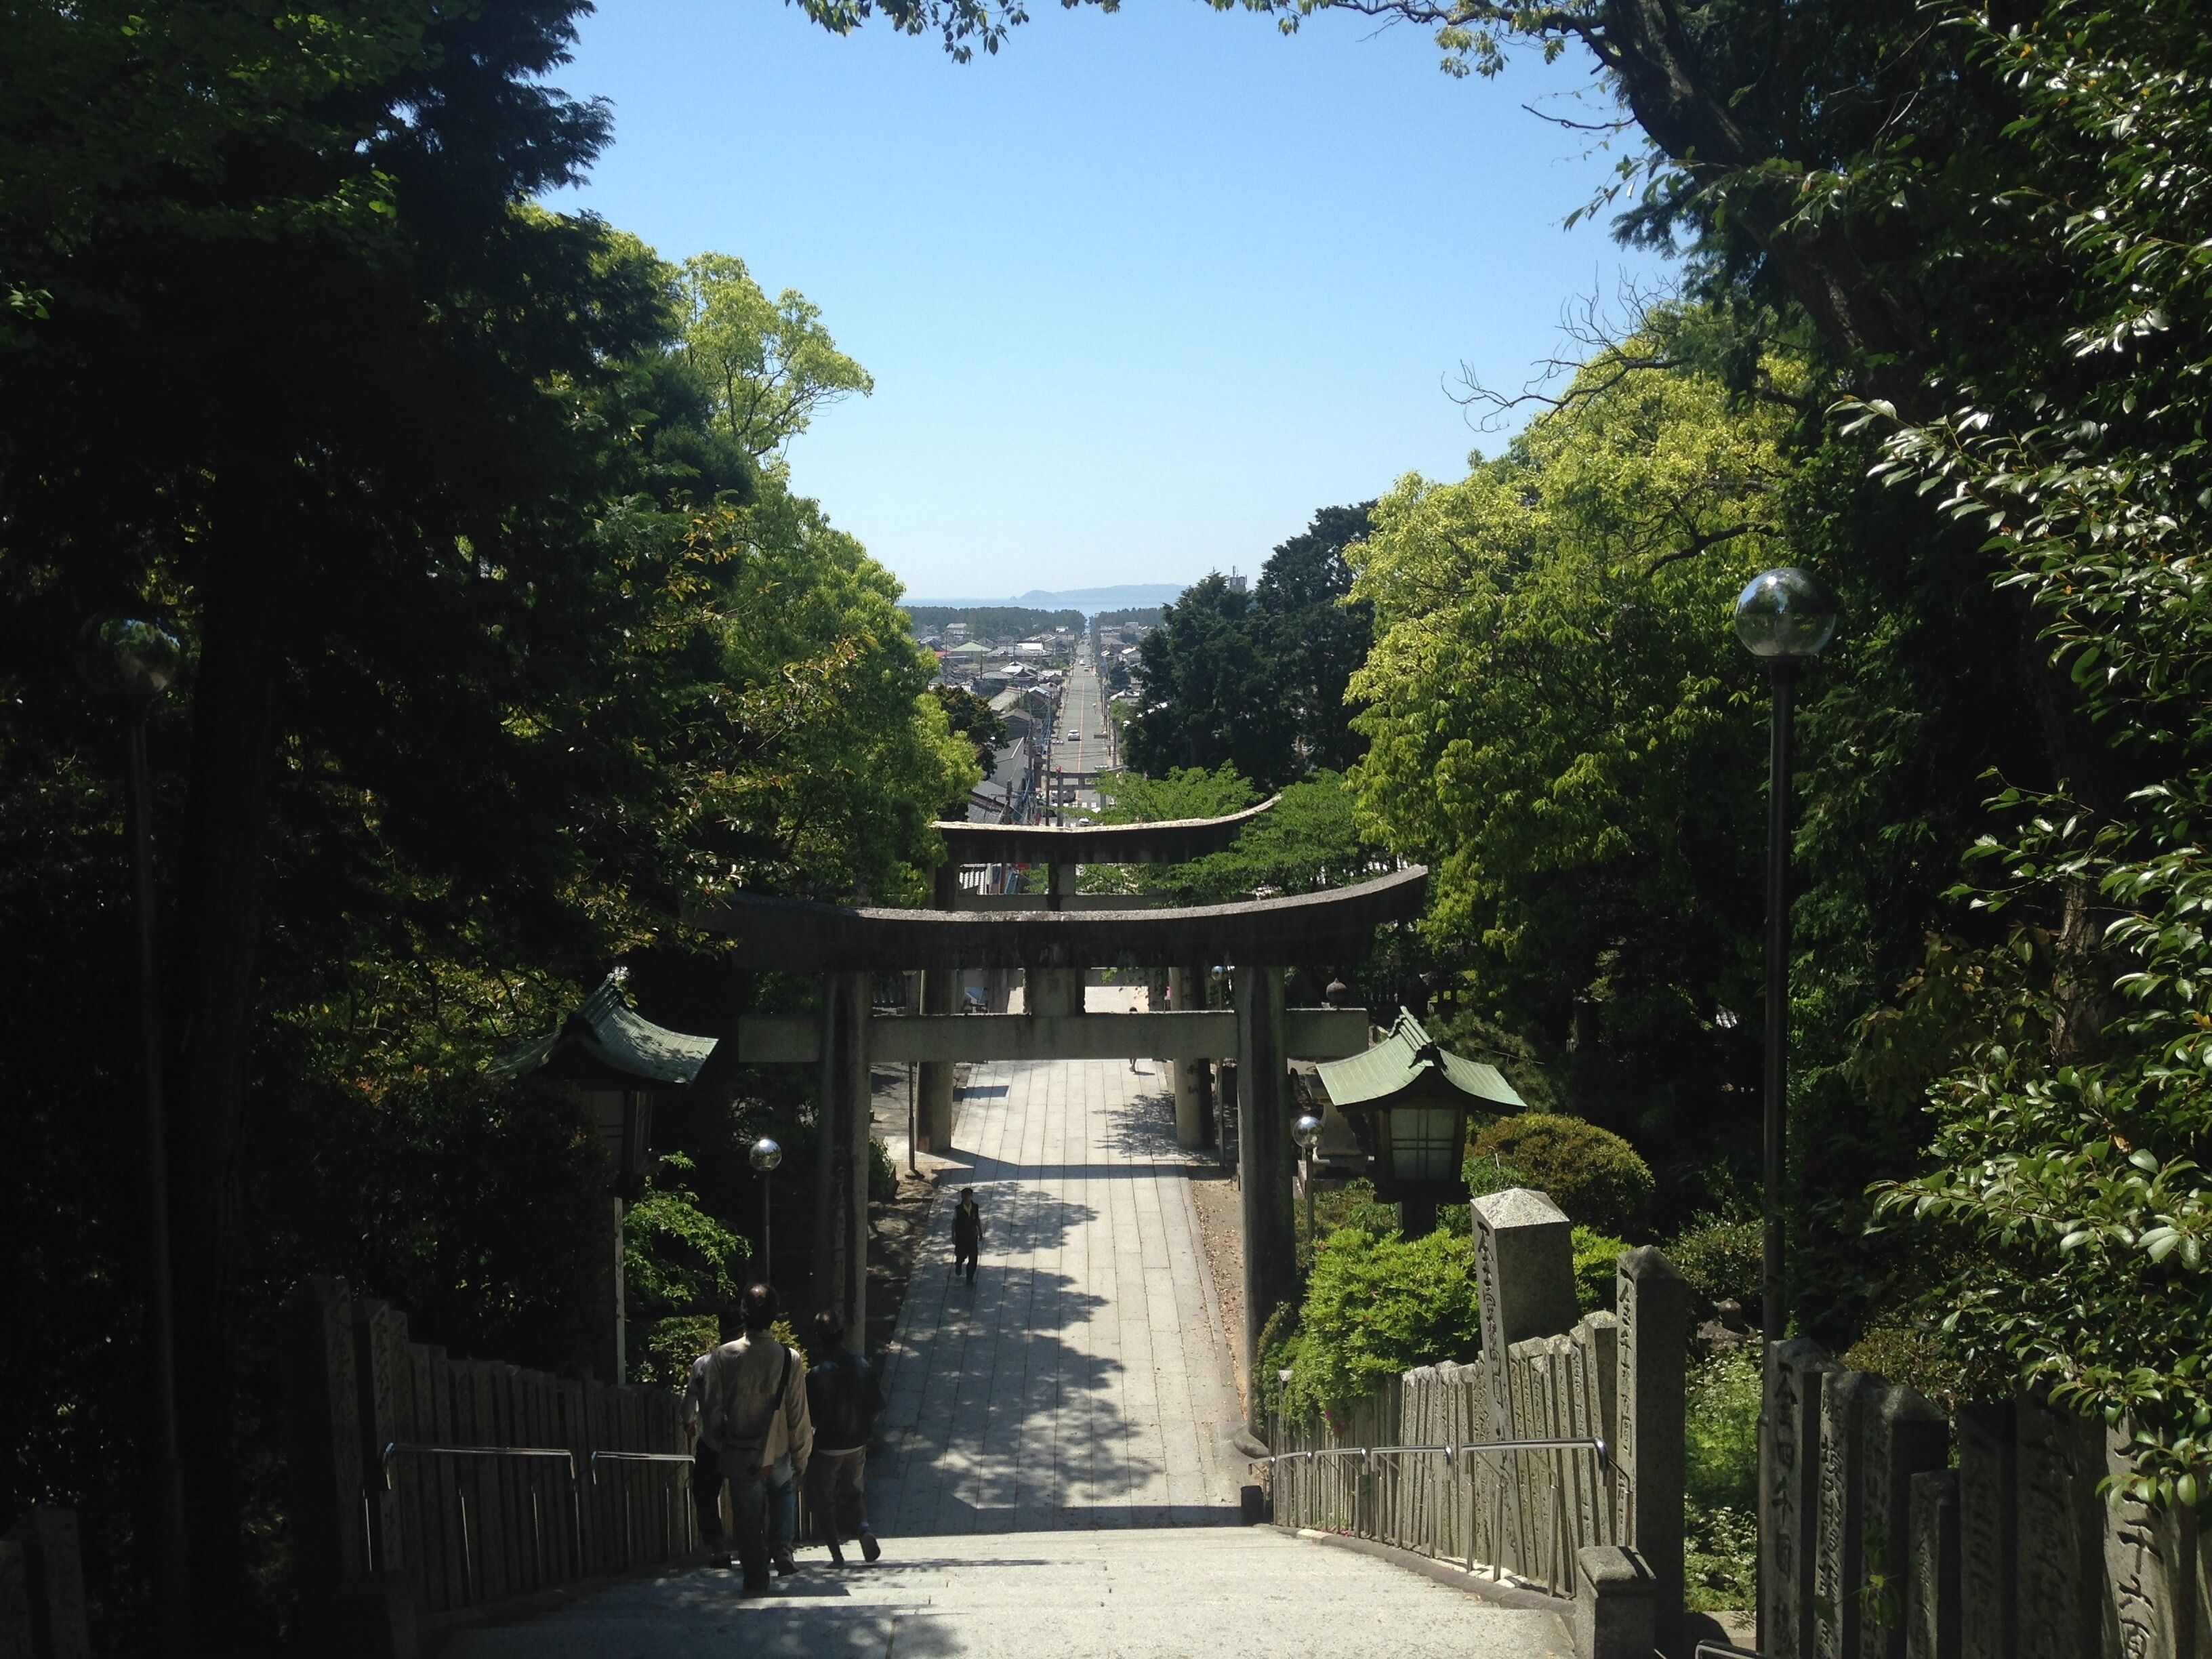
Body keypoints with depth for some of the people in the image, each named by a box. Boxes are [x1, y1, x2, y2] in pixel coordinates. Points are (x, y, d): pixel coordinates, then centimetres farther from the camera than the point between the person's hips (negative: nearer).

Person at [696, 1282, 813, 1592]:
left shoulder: (723, 1357, -15)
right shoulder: (789, 1359, -14)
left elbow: (712, 1411, -6)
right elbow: (799, 1417, -8)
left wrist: (716, 1442, 13)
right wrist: (801, 1460, 5)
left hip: (739, 1455, 0)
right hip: (777, 1455, 1)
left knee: (747, 1520, 12)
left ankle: (756, 1583, 17)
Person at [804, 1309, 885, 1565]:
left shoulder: (817, 1376, -22)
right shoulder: (863, 1367, -7)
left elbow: (808, 1417, -16)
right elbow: (878, 1407, -1)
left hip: (826, 1448, -4)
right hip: (857, 1446, 4)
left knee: (824, 1502, 13)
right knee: (854, 1493, 23)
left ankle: (837, 1555, 13)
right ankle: (864, 1528, -4)